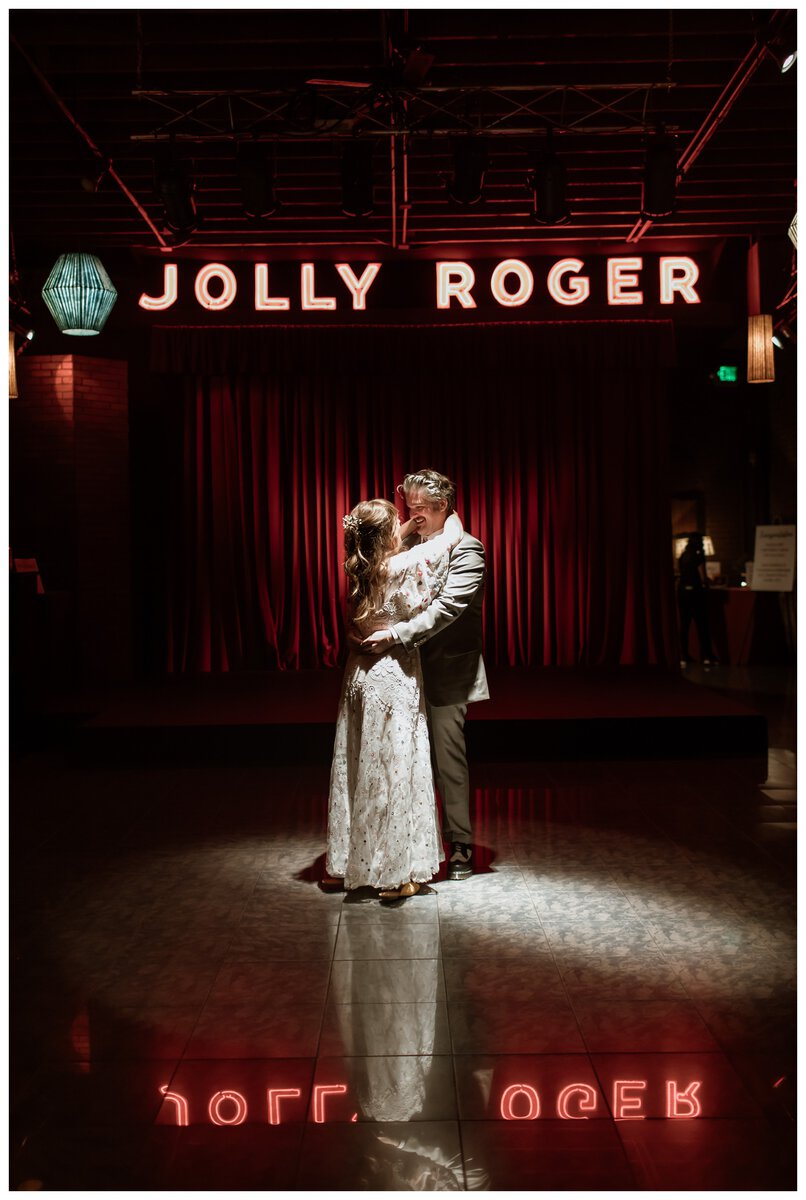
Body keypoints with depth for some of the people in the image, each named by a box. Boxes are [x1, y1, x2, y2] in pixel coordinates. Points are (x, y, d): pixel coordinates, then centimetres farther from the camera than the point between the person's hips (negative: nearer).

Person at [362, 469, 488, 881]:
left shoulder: (465, 549, -9)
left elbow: (448, 607, -22)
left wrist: (396, 634, -27)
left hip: (446, 673, -6)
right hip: (409, 668, 6)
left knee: (449, 758, -1)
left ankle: (460, 846, 12)